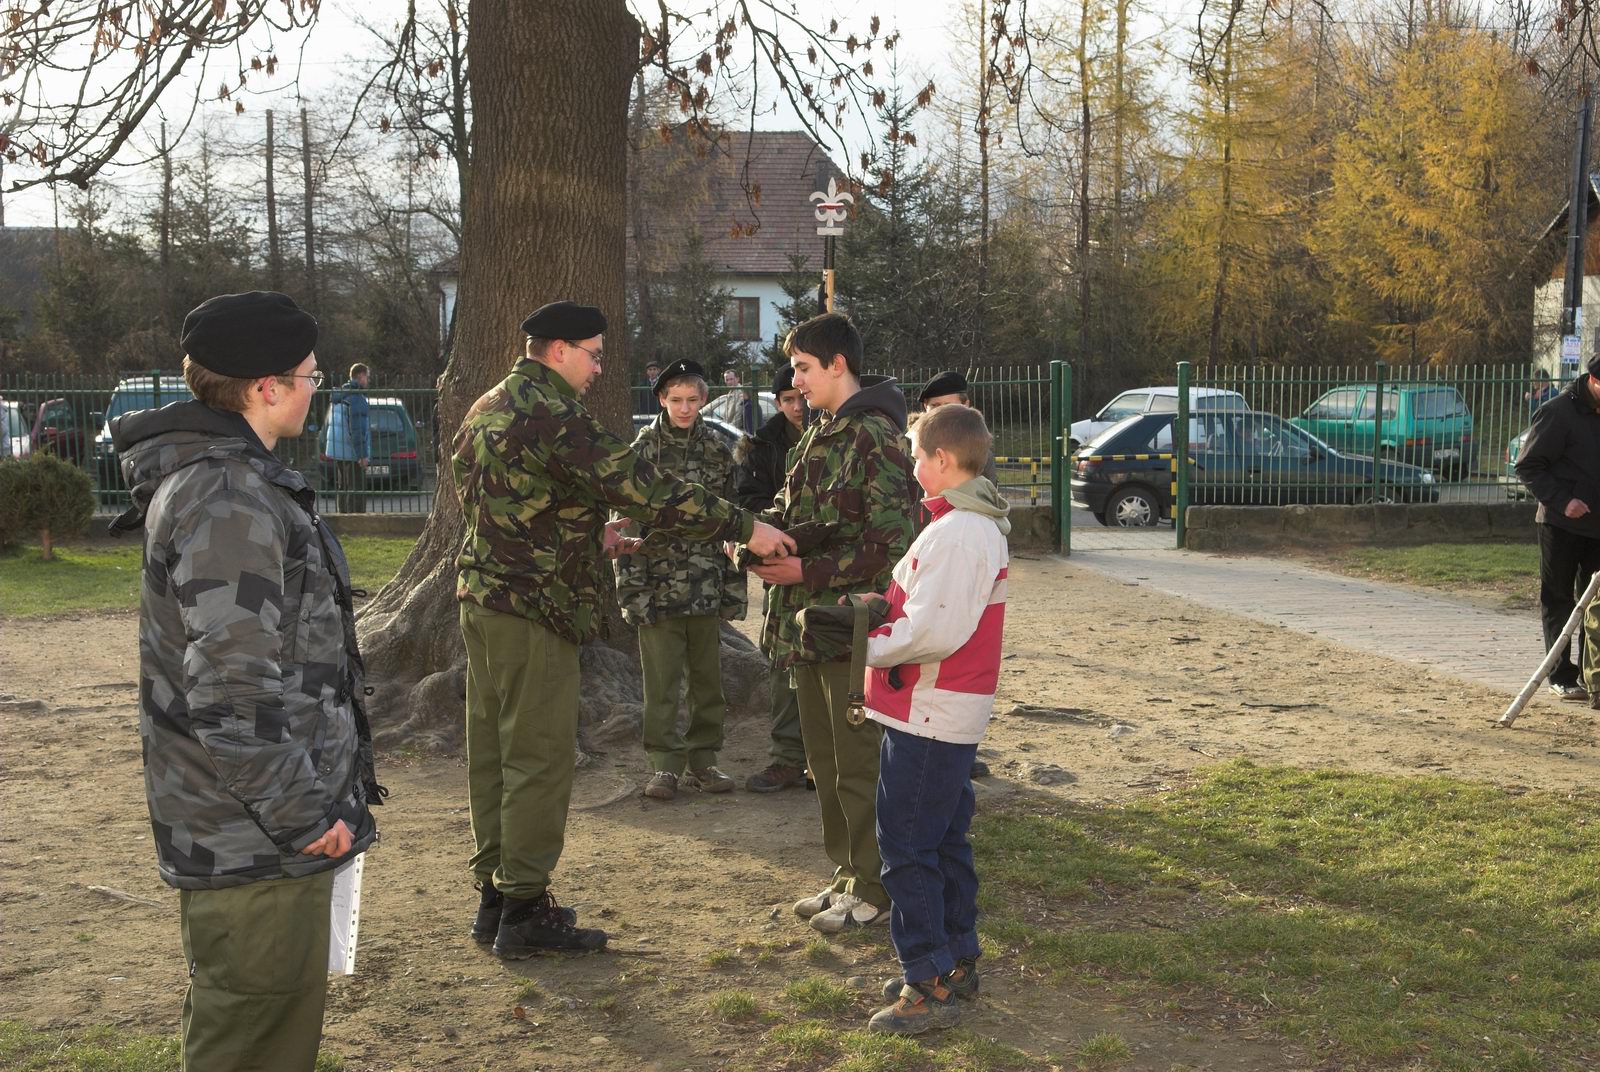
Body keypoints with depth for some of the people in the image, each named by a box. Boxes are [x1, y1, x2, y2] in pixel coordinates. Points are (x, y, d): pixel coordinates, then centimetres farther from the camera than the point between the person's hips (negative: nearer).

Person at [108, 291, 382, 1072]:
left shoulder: (213, 475, 12)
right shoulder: (228, 501, -22)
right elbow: (233, 691, -27)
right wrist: (304, 814, -19)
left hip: (273, 824, 10)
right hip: (254, 833, -10)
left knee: (288, 1006, 21)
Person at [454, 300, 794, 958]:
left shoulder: (486, 410, 14)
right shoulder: (552, 415, -18)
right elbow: (643, 489, -22)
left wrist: (589, 536, 16)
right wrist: (744, 527, -19)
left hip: (483, 597, 10)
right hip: (534, 609, -10)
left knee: (493, 751, 15)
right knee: (540, 757, -3)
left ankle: (494, 895, 24)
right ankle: (525, 911, 3)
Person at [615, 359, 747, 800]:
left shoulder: (717, 450, 8)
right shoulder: (643, 449, -1)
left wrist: (734, 589, 6)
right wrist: (632, 590, -10)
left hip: (707, 589, 3)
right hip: (658, 585, -3)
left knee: (707, 677, 9)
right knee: (661, 682, 1)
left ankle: (702, 758, 20)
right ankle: (665, 764, 11)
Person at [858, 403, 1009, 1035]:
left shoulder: (955, 532, -21)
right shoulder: (981, 524, 13)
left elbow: (934, 631, -26)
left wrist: (867, 646, -13)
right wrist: (881, 609, 2)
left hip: (929, 713, -10)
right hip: (956, 709, 10)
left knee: (906, 844, -4)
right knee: (945, 838, 18)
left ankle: (930, 987, 1)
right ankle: (959, 962, 28)